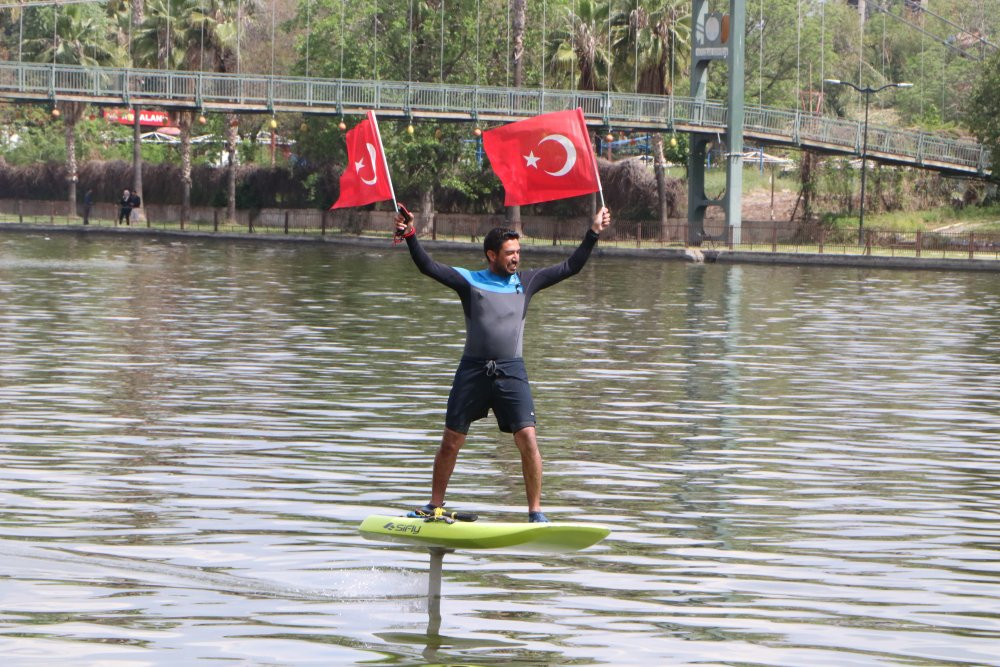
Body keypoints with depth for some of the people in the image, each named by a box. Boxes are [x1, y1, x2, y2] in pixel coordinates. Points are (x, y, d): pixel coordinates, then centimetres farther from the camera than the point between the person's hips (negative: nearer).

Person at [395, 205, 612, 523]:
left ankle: (535, 511, -5)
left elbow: (570, 267, 13)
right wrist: (410, 236, -16)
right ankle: (435, 505, 20)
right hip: (473, 371, -1)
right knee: (450, 443, 5)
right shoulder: (469, 281, 4)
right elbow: (428, 266, -4)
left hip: (511, 372, 1)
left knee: (528, 440, -12)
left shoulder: (526, 281, 11)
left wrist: (593, 234, 7)